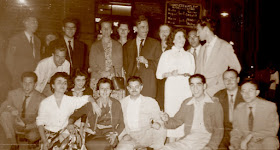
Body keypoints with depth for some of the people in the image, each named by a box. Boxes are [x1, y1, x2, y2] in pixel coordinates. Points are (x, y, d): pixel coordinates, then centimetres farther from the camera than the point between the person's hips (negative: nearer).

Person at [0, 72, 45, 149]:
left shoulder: (41, 99, -19)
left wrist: (26, 126, -30)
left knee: (33, 136, -34)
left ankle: (31, 141, 9)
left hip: (31, 127, -3)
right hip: (15, 124, 3)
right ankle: (13, 144, -7)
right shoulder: (13, 93, -10)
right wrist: (11, 109, -28)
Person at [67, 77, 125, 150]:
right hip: (95, 134, 2)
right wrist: (70, 124, -6)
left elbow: (121, 123, 10)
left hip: (110, 135, -2)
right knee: (88, 144, -33)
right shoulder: (90, 104, 9)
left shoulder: (116, 104, 10)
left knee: (107, 144, -37)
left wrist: (115, 134, -7)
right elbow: (75, 115, 14)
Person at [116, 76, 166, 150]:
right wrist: (125, 135, -7)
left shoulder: (151, 102, 7)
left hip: (146, 136, 1)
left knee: (161, 129, -28)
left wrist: (157, 124, -17)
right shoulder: (122, 103, 11)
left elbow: (158, 119, 7)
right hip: (129, 135, -1)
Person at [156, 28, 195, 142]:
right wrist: (171, 74, -11)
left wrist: (186, 74, -5)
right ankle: (171, 143, 1)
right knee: (171, 113, -7)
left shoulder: (189, 55, 18)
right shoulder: (166, 54, 11)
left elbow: (192, 74, 16)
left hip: (186, 89, 2)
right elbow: (159, 74, 5)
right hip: (171, 89, -2)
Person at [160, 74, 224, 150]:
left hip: (207, 139, -2)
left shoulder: (214, 104, 3)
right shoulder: (186, 103, 15)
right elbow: (176, 121, 18)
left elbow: (218, 130, 0)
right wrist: (167, 120, -5)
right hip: (188, 139, 2)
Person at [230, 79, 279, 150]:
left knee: (269, 140, -33)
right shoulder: (238, 109, 3)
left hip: (265, 144, -2)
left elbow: (272, 131, -11)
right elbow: (236, 131, 6)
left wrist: (251, 136, -21)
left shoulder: (270, 106, -6)